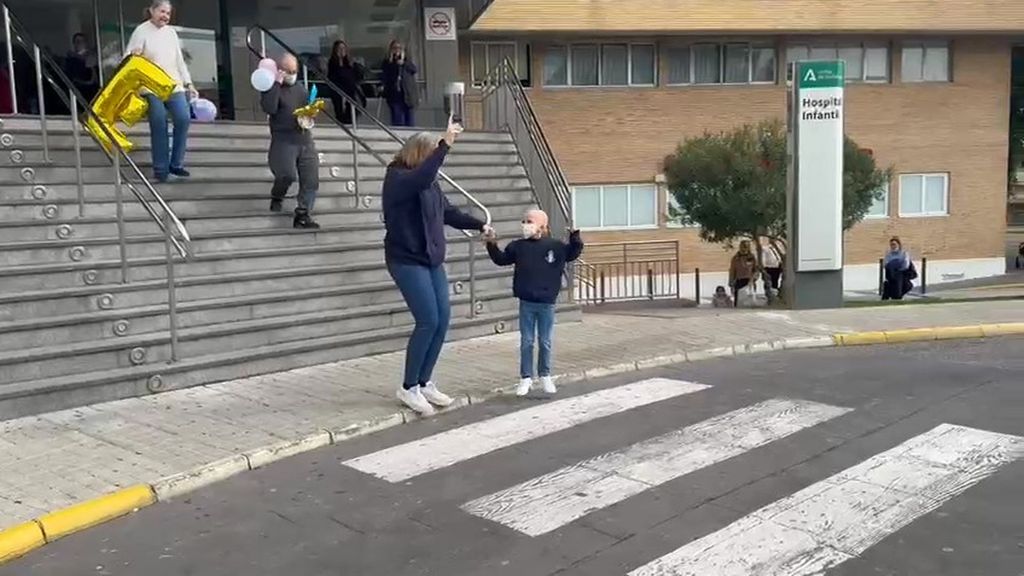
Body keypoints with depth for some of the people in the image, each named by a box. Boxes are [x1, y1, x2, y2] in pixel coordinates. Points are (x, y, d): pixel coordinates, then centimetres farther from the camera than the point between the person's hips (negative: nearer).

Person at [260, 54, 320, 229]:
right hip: (284, 140, -6)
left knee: (311, 180, -1)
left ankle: (302, 215, 5)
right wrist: (277, 84, -19)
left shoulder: (300, 88, 17)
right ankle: (277, 197, 12)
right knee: (288, 175, -20)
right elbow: (269, 108, -21)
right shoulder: (272, 88, -2)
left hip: (305, 139, 6)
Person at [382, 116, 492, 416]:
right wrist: (446, 144, -36)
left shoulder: (428, 182, 14)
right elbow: (422, 176, -34)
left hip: (431, 260, 9)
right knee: (428, 321, -13)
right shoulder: (397, 178, -12)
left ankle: (424, 382, 18)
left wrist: (479, 225, 17)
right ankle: (408, 387, 3)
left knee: (442, 319, 5)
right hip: (407, 261, -9)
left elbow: (448, 211, 23)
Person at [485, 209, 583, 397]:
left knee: (545, 342, 8)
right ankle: (526, 377, 15)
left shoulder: (555, 246, -2)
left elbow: (572, 254, 7)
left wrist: (575, 239, -9)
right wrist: (492, 245, -3)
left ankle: (545, 376, 23)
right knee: (526, 342, 6)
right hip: (526, 303, 1)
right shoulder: (517, 246, 2)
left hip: (547, 303, -1)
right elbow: (501, 259, 10)